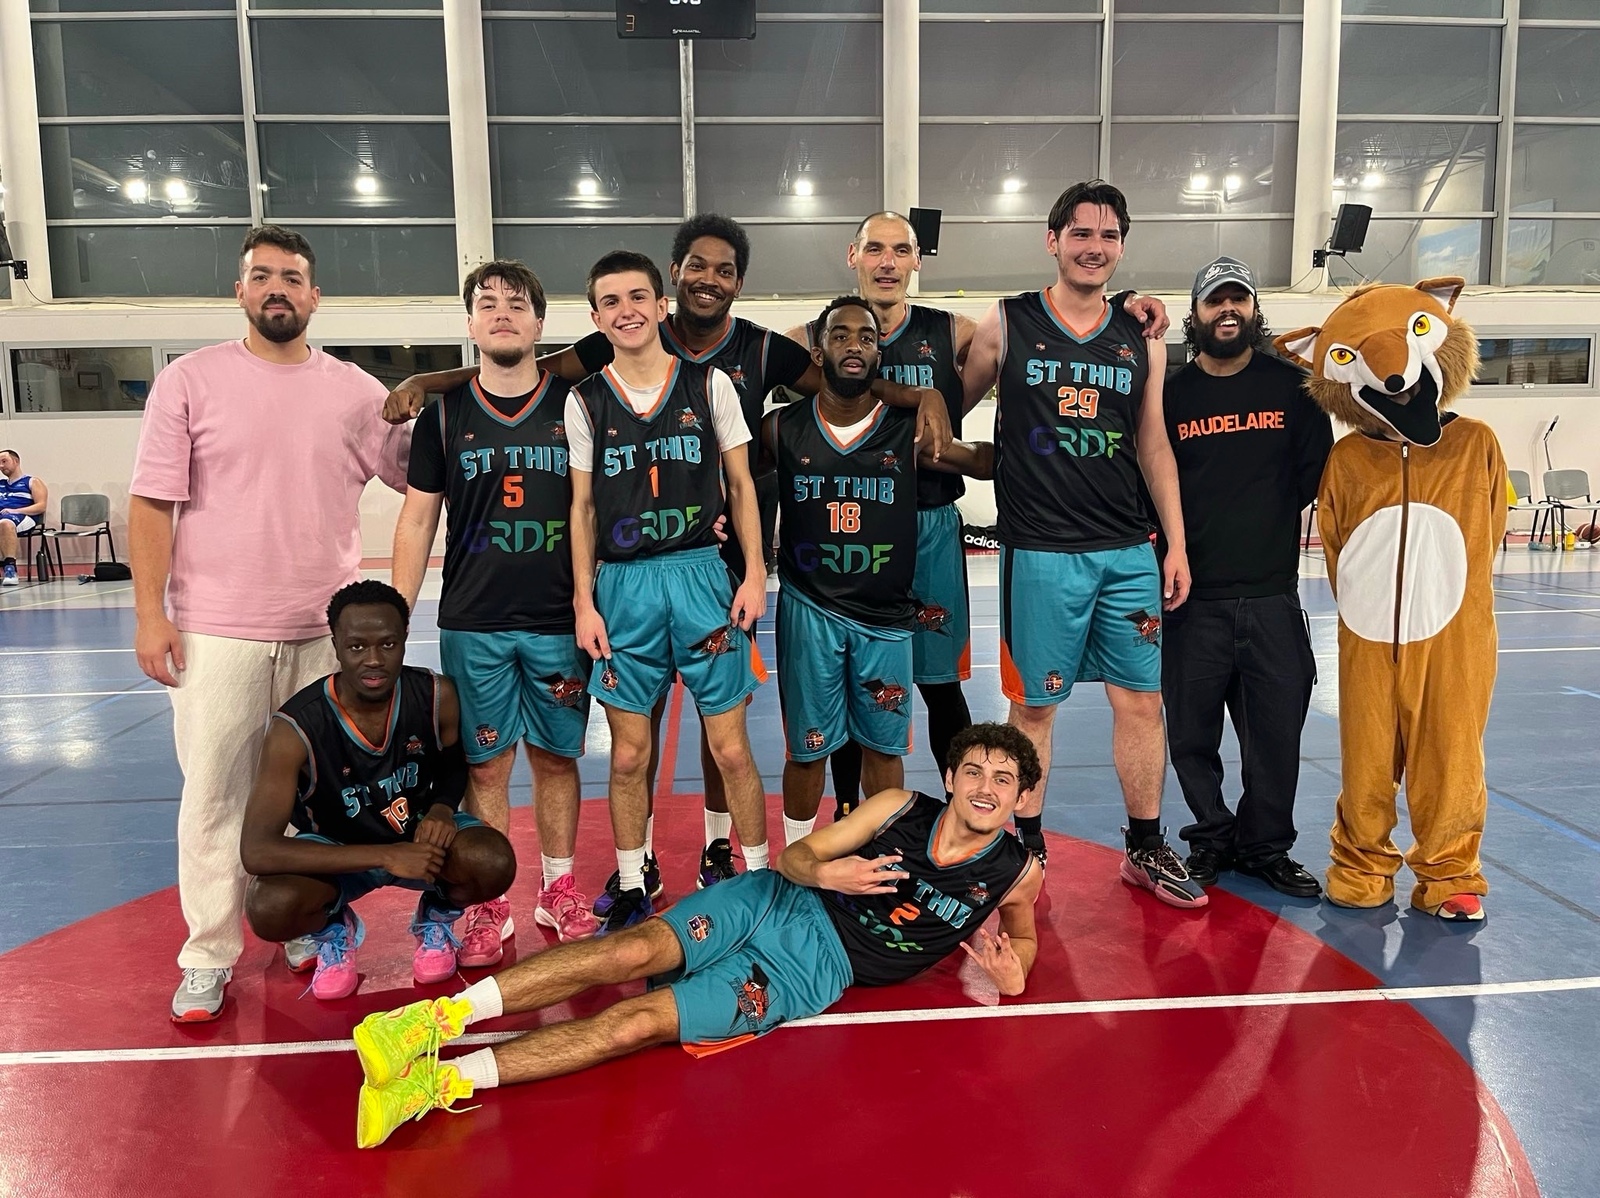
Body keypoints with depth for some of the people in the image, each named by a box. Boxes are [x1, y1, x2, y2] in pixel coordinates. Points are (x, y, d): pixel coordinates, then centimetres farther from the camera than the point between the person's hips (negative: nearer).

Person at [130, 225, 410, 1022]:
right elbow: (153, 503, -2)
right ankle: (208, 955, 18)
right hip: (218, 633, -2)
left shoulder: (355, 392, 5)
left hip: (325, 634, 2)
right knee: (214, 798, 3)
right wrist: (150, 611, -6)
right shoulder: (190, 381, 0)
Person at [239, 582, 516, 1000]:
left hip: (420, 833, 1)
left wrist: (442, 808, -19)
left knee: (494, 866, -29)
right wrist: (386, 857, -38)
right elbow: (256, 851, -33)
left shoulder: (436, 696, -20)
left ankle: (437, 917, 8)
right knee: (268, 908, -32)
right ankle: (335, 929, 7)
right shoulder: (296, 728, -27)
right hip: (338, 851, -1)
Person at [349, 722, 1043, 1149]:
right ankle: (445, 1012, -23)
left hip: (818, 967, -2)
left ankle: (444, 1079, -24)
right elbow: (794, 855, 4)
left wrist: (1011, 967, -4)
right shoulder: (901, 808, 2)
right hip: (775, 900, 2)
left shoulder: (1017, 872, 1)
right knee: (637, 951, -26)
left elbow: (1022, 934, 21)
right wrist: (821, 871, -21)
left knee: (644, 1020, -21)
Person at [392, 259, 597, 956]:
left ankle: (558, 891, 25)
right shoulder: (443, 415, 5)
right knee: (485, 763, 6)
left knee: (556, 756, 9)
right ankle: (489, 906, 19)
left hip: (559, 620, 0)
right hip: (472, 624, 0)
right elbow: (417, 520, 7)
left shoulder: (572, 408, 4)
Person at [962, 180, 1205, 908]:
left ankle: (1146, 848, 23)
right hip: (1040, 553, -3)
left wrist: (1176, 544, 9)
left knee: (1141, 700, 7)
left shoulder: (1141, 338, 10)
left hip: (1129, 552, 4)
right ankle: (1026, 849, 21)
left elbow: (1153, 444, 12)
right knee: (1034, 704, 5)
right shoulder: (1006, 326, 0)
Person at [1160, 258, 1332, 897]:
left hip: (1272, 593, 1)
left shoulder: (1292, 386, 6)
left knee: (1278, 730, 6)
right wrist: (1176, 544, -6)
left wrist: (1272, 519, 2)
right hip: (1193, 598, -1)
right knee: (1192, 732, 6)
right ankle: (1212, 840, 25)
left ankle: (1266, 845, 24)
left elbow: (1315, 471, 8)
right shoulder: (1170, 395, 5)